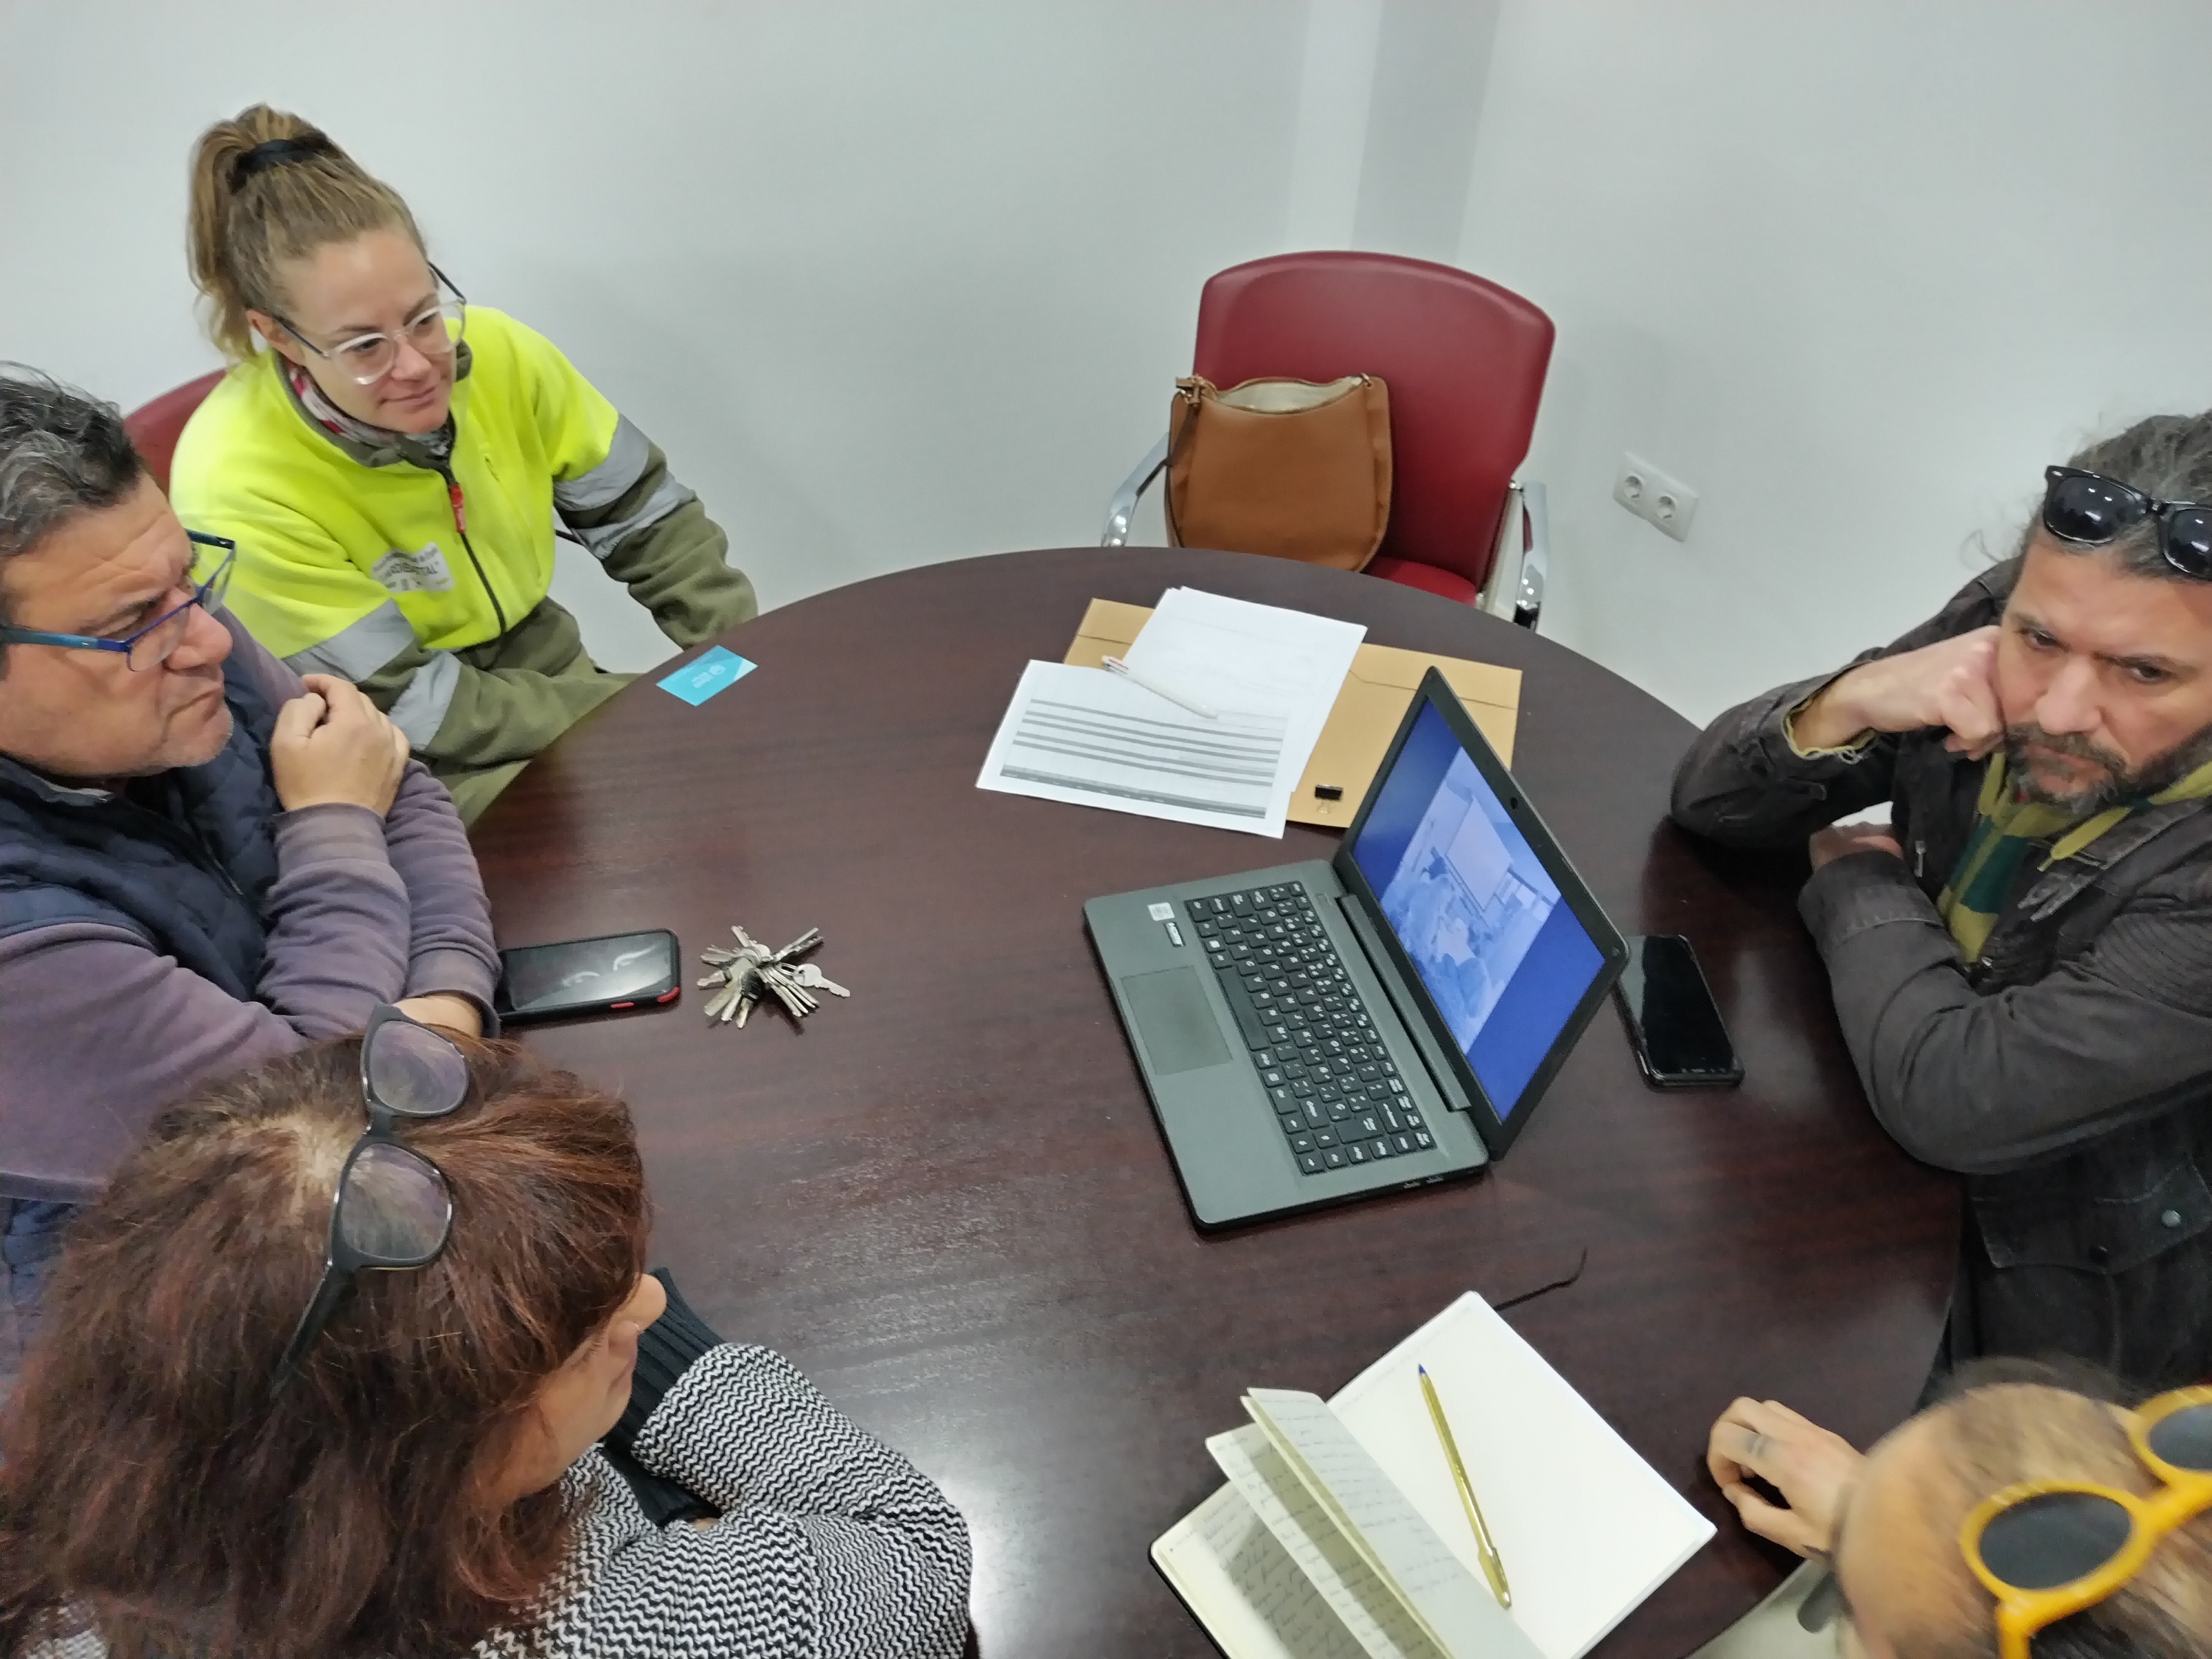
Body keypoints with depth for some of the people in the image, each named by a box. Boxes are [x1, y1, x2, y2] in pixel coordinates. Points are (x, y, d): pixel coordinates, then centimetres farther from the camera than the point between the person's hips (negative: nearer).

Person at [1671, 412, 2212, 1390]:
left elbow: (1952, 1096, -31)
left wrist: (1860, 876, -16)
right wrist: (1846, 705, -26)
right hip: (1869, 1169, 5)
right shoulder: (2002, 630, -13)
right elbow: (1707, 800, -7)